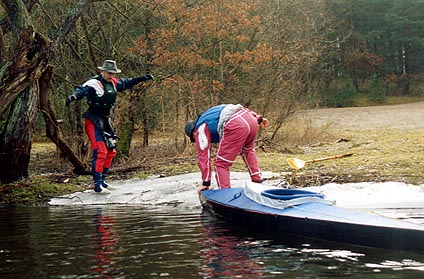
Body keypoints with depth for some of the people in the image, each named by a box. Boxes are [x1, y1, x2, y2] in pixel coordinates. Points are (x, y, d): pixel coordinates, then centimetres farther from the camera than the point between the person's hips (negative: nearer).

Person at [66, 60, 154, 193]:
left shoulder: (113, 83, 7)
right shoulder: (94, 83, -17)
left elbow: (127, 83, 25)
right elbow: (82, 90, -34)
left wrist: (142, 78, 25)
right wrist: (74, 96, -55)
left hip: (105, 121, 9)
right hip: (93, 122, -9)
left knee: (111, 151, 14)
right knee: (100, 152, -16)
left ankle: (102, 180, 25)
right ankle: (97, 184, -14)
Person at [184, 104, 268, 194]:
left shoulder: (201, 129, 16)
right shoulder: (210, 116, 38)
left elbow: (203, 155, 10)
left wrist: (205, 183, 11)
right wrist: (259, 118, 33)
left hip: (236, 126, -8)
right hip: (251, 119, 9)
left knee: (221, 163, 4)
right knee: (248, 151, 37)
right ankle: (257, 180, 39)